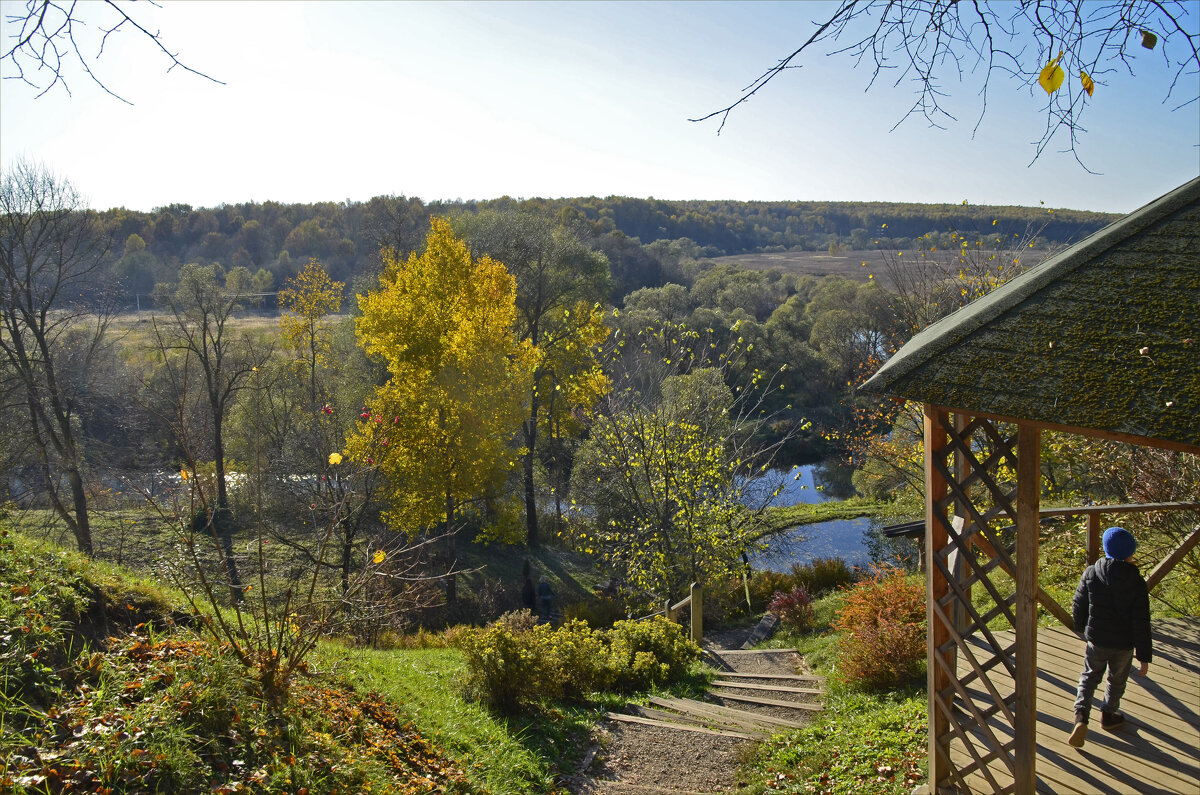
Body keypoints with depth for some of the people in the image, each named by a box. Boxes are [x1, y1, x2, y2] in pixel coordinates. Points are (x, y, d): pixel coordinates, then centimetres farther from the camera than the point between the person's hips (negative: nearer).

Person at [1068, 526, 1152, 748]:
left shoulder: (1090, 574, -11)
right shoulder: (1136, 583, -16)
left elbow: (1078, 607, -2)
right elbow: (1141, 623, -15)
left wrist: (1082, 630, 19)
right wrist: (1144, 657, -7)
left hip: (1096, 640, 1)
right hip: (1124, 645, -1)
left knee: (1089, 677, 19)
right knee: (1117, 681, 23)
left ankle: (1081, 717, 0)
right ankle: (1108, 716, 42)